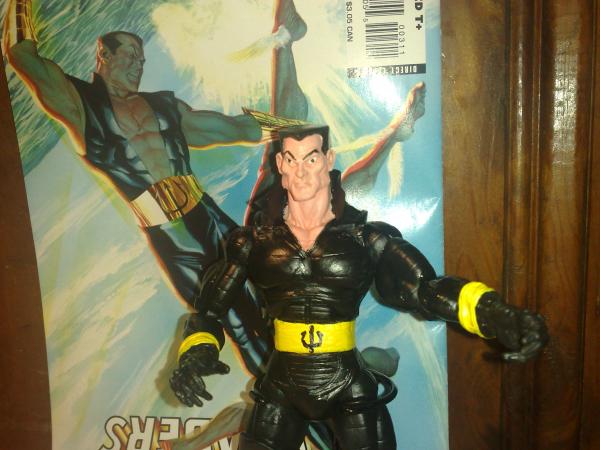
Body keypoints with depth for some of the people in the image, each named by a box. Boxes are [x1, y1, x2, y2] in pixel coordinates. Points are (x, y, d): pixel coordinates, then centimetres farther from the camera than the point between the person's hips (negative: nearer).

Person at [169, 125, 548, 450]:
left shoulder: (368, 238, -4)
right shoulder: (256, 242, 0)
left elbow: (425, 288, -13)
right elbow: (211, 308, 1)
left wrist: (493, 314, -29)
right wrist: (197, 353, -19)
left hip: (350, 390, -1)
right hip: (282, 390, 1)